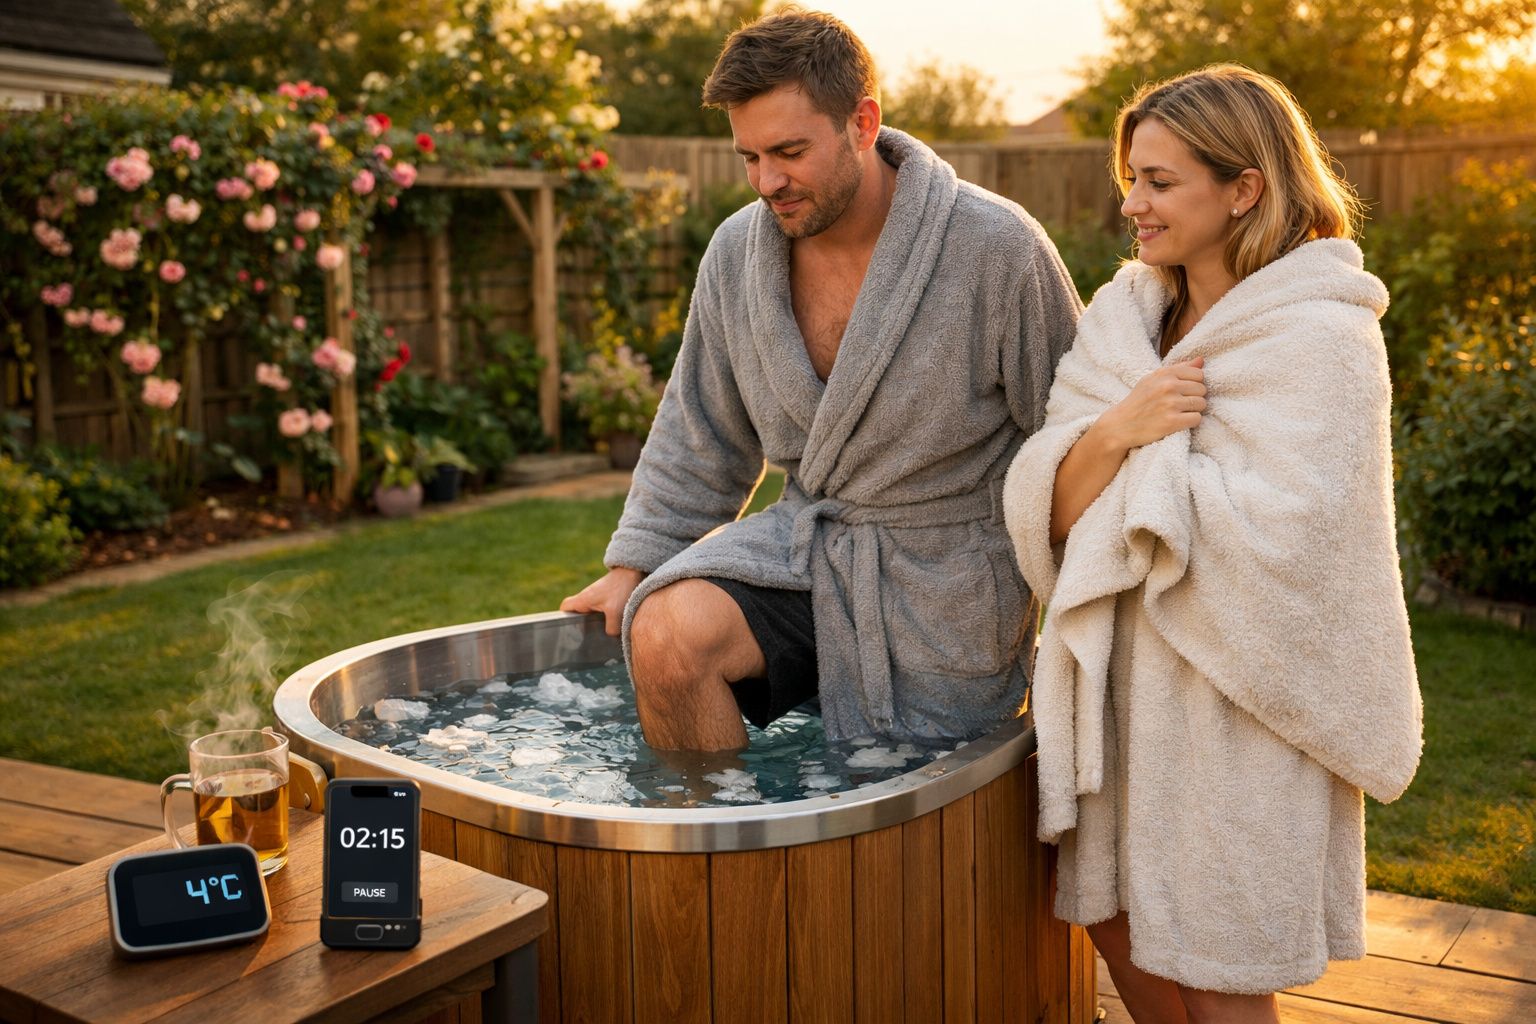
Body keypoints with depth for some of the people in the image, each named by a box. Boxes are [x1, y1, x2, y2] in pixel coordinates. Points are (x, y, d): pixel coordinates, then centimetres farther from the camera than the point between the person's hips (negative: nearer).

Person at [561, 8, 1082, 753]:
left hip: (941, 574, -3)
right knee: (664, 634, -22)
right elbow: (700, 433, 11)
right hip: (805, 540, 3)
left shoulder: (997, 248, -15)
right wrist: (634, 565, 8)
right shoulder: (737, 251, -1)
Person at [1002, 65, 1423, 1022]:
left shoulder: (1322, 337, -13)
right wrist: (1113, 431, -20)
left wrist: (1149, 467, -13)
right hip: (1124, 684, 6)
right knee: (1121, 927, 18)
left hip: (1237, 704, -6)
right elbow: (1049, 510, -2)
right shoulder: (1127, 314, 6)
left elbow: (1282, 538, -23)